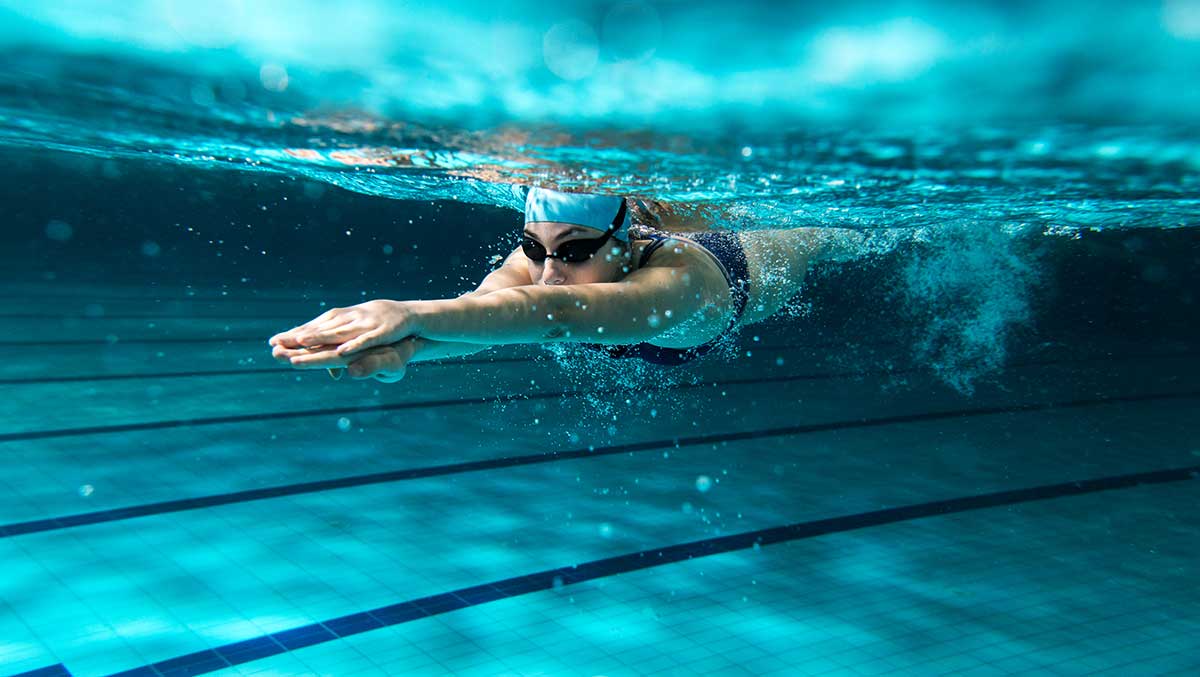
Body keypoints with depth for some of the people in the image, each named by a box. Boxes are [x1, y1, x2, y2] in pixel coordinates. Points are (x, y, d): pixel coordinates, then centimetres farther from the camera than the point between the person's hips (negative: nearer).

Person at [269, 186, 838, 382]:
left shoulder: (677, 282, -57)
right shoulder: (539, 256, -42)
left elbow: (559, 312, -76)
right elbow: (484, 302, -64)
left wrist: (412, 314, -91)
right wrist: (404, 344, -87)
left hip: (758, 264, -1)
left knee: (816, 238, 36)